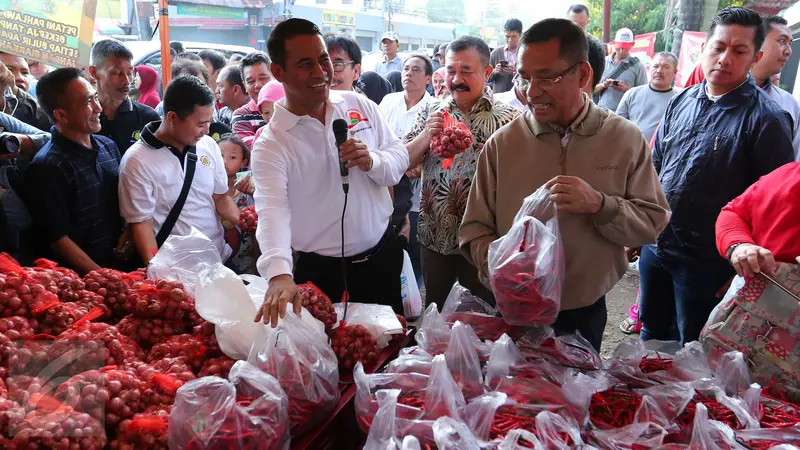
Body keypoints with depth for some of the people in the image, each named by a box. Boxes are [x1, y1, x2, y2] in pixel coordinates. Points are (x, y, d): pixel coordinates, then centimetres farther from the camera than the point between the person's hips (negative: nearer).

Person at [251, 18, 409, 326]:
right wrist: (279, 275, -45)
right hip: (321, 273, -3)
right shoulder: (270, 144, -15)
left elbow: (400, 155, 4)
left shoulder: (360, 106, -1)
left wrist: (373, 162, -20)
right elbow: (272, 210, -28)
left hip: (382, 257, 4)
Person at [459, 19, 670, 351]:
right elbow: (475, 230, -4)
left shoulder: (625, 138, -5)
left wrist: (599, 205, -22)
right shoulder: (501, 143, -6)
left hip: (585, 315, 1)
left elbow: (653, 223, -4)